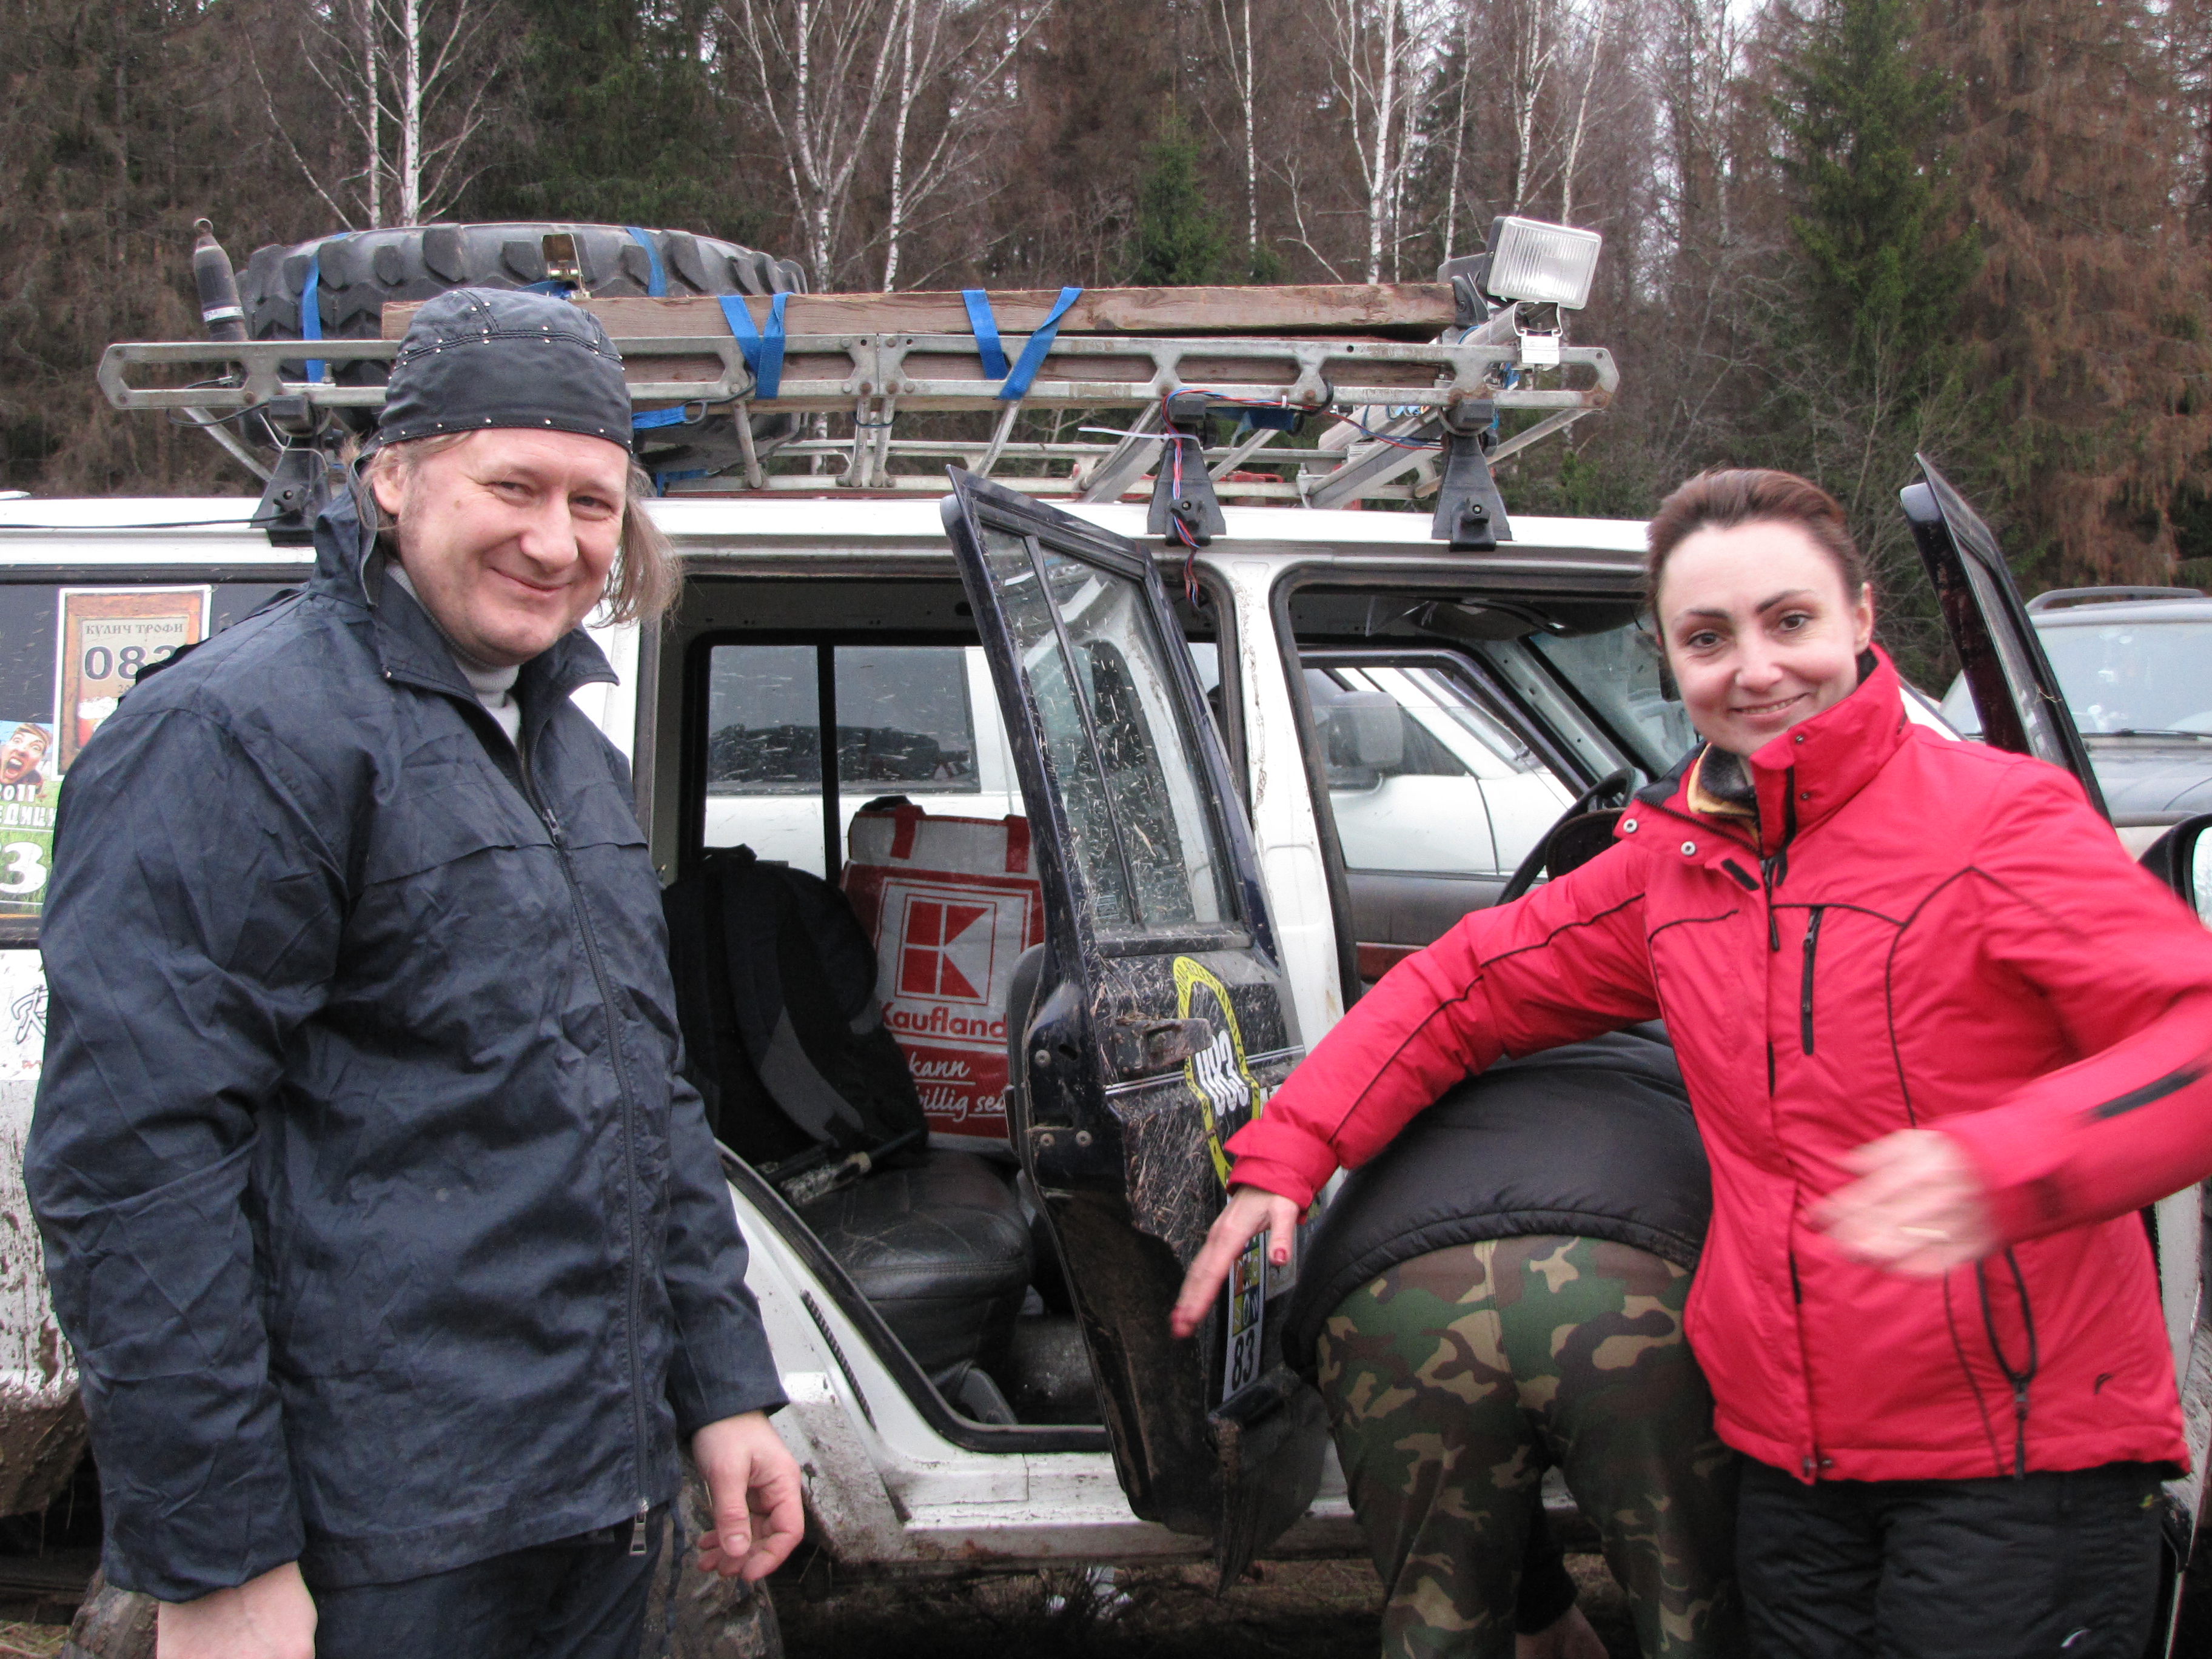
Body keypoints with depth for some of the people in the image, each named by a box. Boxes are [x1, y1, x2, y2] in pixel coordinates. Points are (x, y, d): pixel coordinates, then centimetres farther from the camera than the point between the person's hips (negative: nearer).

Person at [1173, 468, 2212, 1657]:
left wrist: (1998, 1168, -37)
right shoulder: (1674, 858, 10)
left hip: (2025, 1461, -5)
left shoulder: (2001, 822, -8)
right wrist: (1286, 1155, 9)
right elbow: (1466, 987, 19)